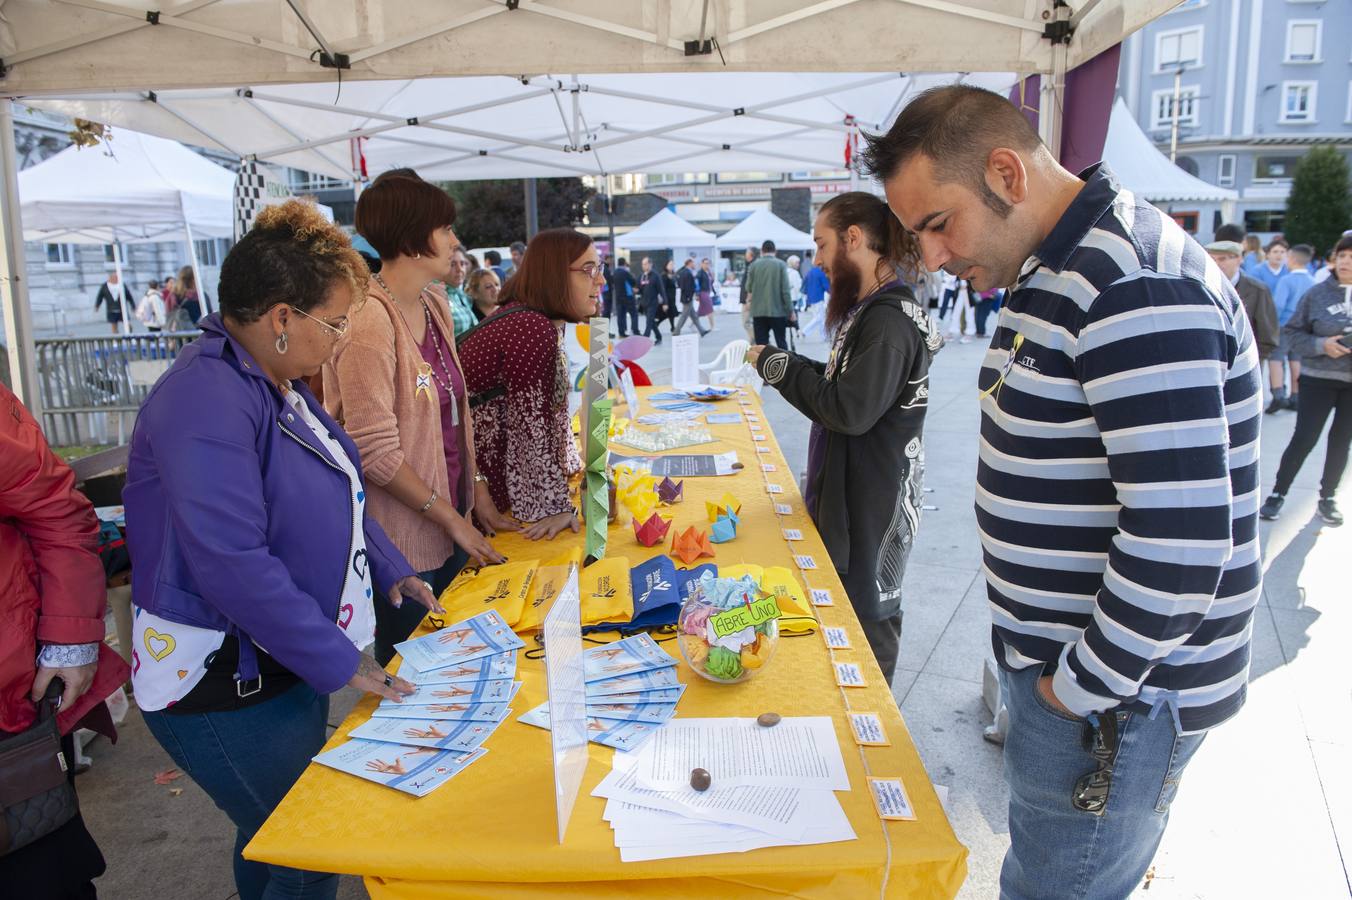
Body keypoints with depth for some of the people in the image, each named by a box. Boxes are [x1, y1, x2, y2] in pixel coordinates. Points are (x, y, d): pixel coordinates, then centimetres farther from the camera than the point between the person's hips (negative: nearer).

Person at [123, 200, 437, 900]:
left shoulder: (278, 382, 7)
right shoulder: (206, 403, -26)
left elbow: (331, 492, 19)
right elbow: (234, 566, -32)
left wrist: (389, 570, 11)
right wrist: (341, 661, -25)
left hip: (287, 668, 9)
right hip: (225, 692, -9)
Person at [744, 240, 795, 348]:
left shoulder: (753, 265, 1)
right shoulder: (781, 265, -3)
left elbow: (748, 288, 7)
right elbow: (785, 290, -7)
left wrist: (749, 300, 29)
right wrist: (791, 311, -3)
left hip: (758, 311, 1)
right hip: (778, 310, -1)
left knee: (761, 344, 4)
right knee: (781, 343, 8)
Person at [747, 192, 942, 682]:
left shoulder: (891, 318, -22)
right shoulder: (869, 309, 9)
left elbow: (851, 410, -28)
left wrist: (778, 365, -18)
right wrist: (788, 365, -1)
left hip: (873, 501, -10)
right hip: (848, 490, 10)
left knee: (868, 614, 5)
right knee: (845, 601, 21)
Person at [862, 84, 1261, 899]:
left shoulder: (1133, 284, -24)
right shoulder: (1055, 271, 9)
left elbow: (1181, 540, -29)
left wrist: (1079, 688, -16)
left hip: (1112, 697, -9)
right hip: (1055, 660, 9)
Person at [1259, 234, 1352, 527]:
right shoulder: (1317, 293, -5)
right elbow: (1293, 332, -1)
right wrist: (1321, 345, -17)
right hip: (1319, 379, -3)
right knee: (1304, 439, -4)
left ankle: (1327, 498, 25)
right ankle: (1277, 494, 9)